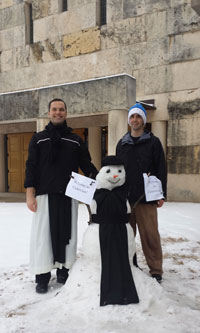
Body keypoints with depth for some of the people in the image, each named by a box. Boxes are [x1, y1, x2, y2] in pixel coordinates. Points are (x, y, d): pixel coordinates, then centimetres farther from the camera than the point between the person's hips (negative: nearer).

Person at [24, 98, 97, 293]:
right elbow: (31, 167, 4)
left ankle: (64, 272, 17)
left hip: (69, 195, 2)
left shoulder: (75, 140, 12)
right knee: (43, 234, 0)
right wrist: (30, 193, -5)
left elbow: (87, 165, 11)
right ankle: (42, 277, 10)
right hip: (45, 195, -1)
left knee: (67, 233, 4)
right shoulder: (38, 139, 9)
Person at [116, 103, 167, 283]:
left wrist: (161, 194, -5)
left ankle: (156, 271, 10)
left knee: (150, 235, -2)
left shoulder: (153, 142, 4)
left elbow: (161, 169, 1)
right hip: (124, 198, 4)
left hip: (146, 198, -3)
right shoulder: (122, 144, 15)